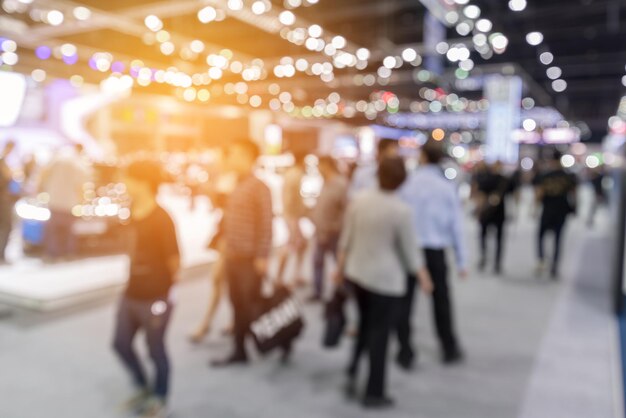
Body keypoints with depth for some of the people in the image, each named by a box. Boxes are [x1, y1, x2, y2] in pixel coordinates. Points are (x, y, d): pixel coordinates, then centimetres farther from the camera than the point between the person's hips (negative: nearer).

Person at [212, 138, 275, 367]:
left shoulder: (259, 187, -13)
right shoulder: (238, 186, 12)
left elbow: (265, 223, -17)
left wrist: (262, 256, -20)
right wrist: (227, 250, 16)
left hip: (250, 258, -8)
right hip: (233, 255, 8)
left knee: (252, 303, 1)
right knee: (238, 304, 12)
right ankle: (239, 351, 22)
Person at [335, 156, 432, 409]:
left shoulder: (359, 199, -3)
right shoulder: (401, 210, -17)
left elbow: (346, 238, 4)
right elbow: (409, 248, -10)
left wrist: (341, 267, 14)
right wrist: (423, 276, 4)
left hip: (356, 272, 5)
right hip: (386, 279, -5)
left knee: (365, 325, 25)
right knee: (379, 333, 7)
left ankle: (353, 371, 14)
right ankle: (374, 393, 19)